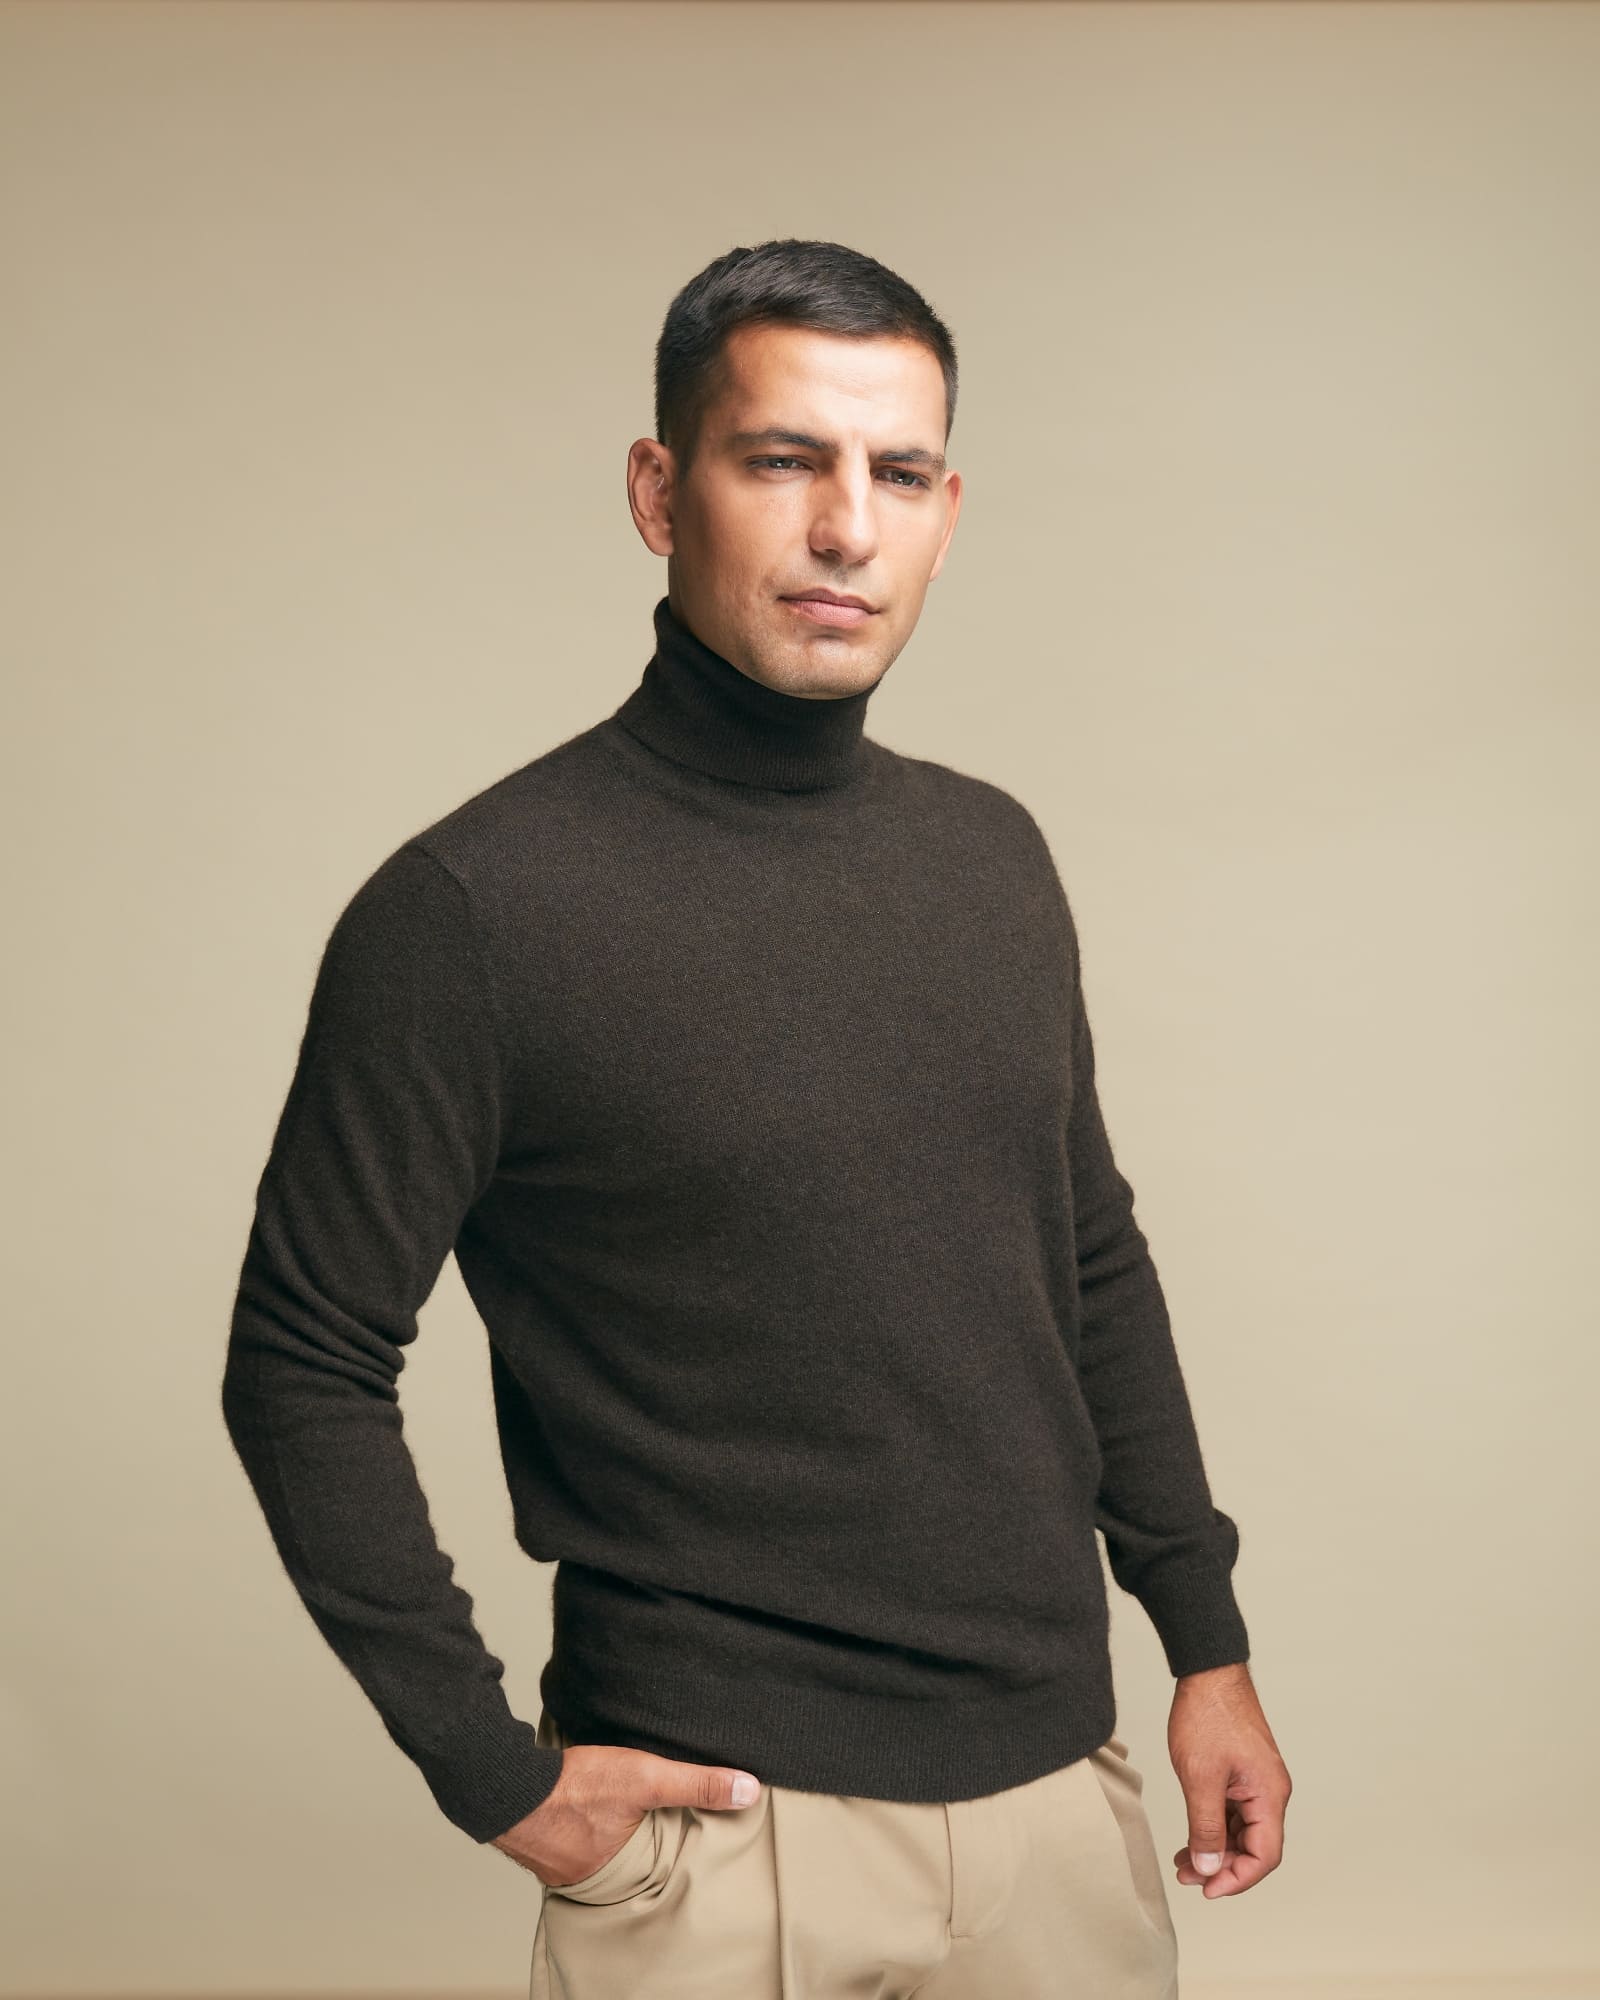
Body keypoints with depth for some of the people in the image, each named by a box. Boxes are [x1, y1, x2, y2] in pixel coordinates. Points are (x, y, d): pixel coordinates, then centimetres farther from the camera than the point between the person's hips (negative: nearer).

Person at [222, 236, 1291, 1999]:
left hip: (1059, 1787, 5)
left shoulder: (992, 856, 5)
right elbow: (304, 1366, -9)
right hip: (723, 1821, -5)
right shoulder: (477, 906, -14)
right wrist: (491, 1771, -10)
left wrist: (1207, 1644, 13)